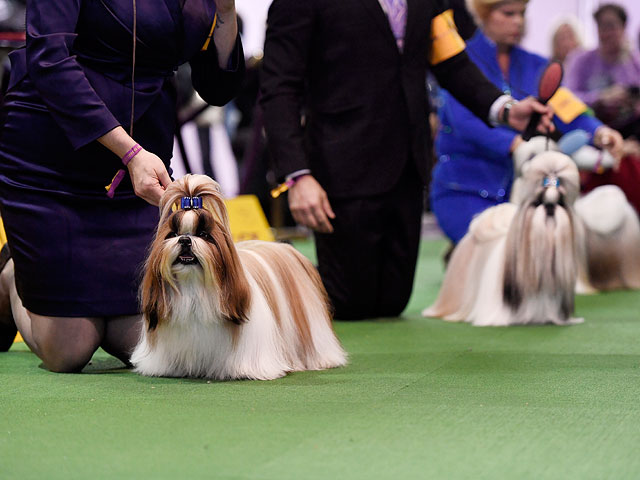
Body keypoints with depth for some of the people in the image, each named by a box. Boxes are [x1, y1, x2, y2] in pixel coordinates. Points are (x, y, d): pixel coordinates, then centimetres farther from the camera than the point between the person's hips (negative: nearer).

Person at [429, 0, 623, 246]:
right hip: (464, 189, -5)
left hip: (517, 186, 5)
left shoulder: (534, 65, 14)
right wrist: (514, 144, -34)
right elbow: (464, 120, -18)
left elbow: (564, 108, -1)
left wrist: (597, 131, -23)